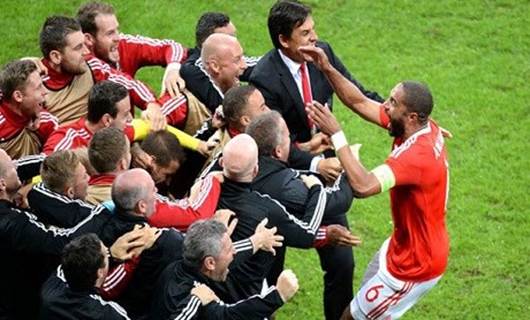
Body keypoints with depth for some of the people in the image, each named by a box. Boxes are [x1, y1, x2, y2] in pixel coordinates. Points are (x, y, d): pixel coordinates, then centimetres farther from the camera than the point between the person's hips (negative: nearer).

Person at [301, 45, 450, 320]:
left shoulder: (417, 155, -35)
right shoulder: (421, 128, -7)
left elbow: (363, 186, -46)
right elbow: (360, 102, -1)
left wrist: (335, 134, -40)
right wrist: (327, 69, -13)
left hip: (415, 265, -9)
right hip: (403, 245, 9)